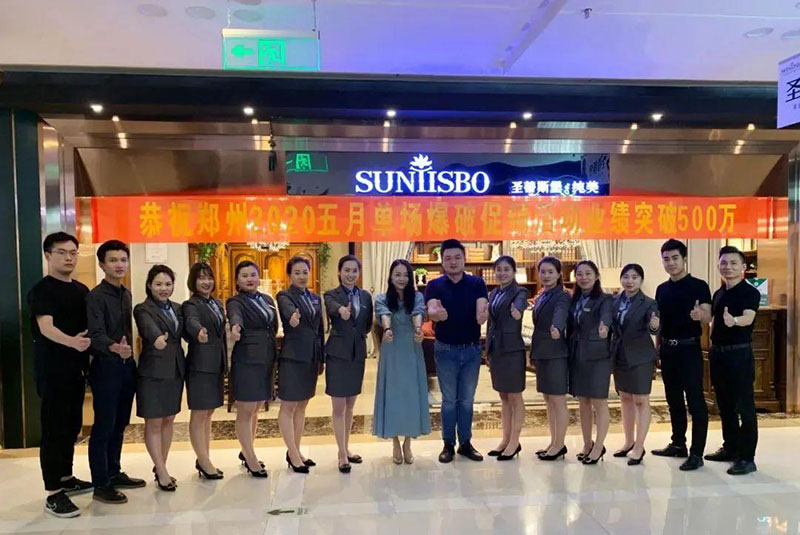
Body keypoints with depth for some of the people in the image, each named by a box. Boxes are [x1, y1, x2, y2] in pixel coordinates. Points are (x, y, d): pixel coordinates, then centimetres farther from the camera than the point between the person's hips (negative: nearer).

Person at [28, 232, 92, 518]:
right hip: (53, 370, -7)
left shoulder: (81, 289, 11)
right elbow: (46, 328, -24)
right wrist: (72, 342, -43)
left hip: (77, 367, 7)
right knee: (54, 429, -3)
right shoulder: (42, 290, -10)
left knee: (72, 426, 15)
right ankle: (53, 494, 3)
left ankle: (66, 478, 29)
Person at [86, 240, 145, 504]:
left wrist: (130, 356, 10)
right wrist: (114, 348, -42)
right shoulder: (95, 296, -12)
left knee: (119, 424, 15)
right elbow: (96, 334, -25)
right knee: (103, 427, 0)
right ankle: (100, 484, 9)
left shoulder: (126, 294, 11)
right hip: (106, 367, -7)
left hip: (127, 365, 7)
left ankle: (114, 473, 28)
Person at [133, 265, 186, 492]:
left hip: (175, 370, 6)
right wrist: (157, 338, -49)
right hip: (153, 372, -6)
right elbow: (149, 327, -30)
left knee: (169, 420, 13)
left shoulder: (177, 308, 11)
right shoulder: (143, 309, -9)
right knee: (153, 423, 1)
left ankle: (160, 466, 25)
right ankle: (161, 472, 8)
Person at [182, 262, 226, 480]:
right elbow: (192, 321, -32)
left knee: (208, 413, 14)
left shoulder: (217, 303, 14)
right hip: (200, 364, -7)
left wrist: (226, 363, 14)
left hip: (217, 364, 8)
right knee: (199, 414, 1)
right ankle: (204, 462, 7)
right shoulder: (191, 305, -8)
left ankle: (203, 460, 23)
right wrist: (199, 331, -54)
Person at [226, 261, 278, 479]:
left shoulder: (268, 300, 13)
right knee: (245, 411, 0)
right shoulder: (236, 302, -6)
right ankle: (250, 459, 9)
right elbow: (235, 316, -29)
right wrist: (235, 327, -51)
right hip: (246, 361, -6)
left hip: (267, 360, 6)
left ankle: (246, 452, 30)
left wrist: (274, 355, 11)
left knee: (255, 410, 16)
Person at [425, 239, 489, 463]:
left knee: (467, 399, 12)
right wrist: (437, 313, -49)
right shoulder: (435, 286, -6)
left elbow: (481, 309, -19)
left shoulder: (477, 283, -3)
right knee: (449, 400, 8)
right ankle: (448, 445, 19)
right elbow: (431, 309, -24)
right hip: (446, 350, -1)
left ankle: (465, 443, 24)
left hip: (472, 349, 1)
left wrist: (483, 315, -44)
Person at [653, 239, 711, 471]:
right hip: (667, 349, 6)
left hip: (689, 348, -6)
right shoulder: (661, 289, 11)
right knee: (674, 399, 13)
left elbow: (708, 317, -14)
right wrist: (657, 348, 14)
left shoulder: (698, 286, -6)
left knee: (695, 401, -3)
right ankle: (678, 444, 24)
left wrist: (700, 315, -37)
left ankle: (696, 453, 1)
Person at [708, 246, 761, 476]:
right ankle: (730, 448, 27)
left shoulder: (750, 292, -9)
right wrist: (713, 347, 10)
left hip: (740, 354, -7)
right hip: (717, 353, 7)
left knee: (744, 406, -3)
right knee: (724, 404, 15)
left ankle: (746, 458, 3)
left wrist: (734, 321, -47)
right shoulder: (718, 294, 11)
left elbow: (748, 318, -27)